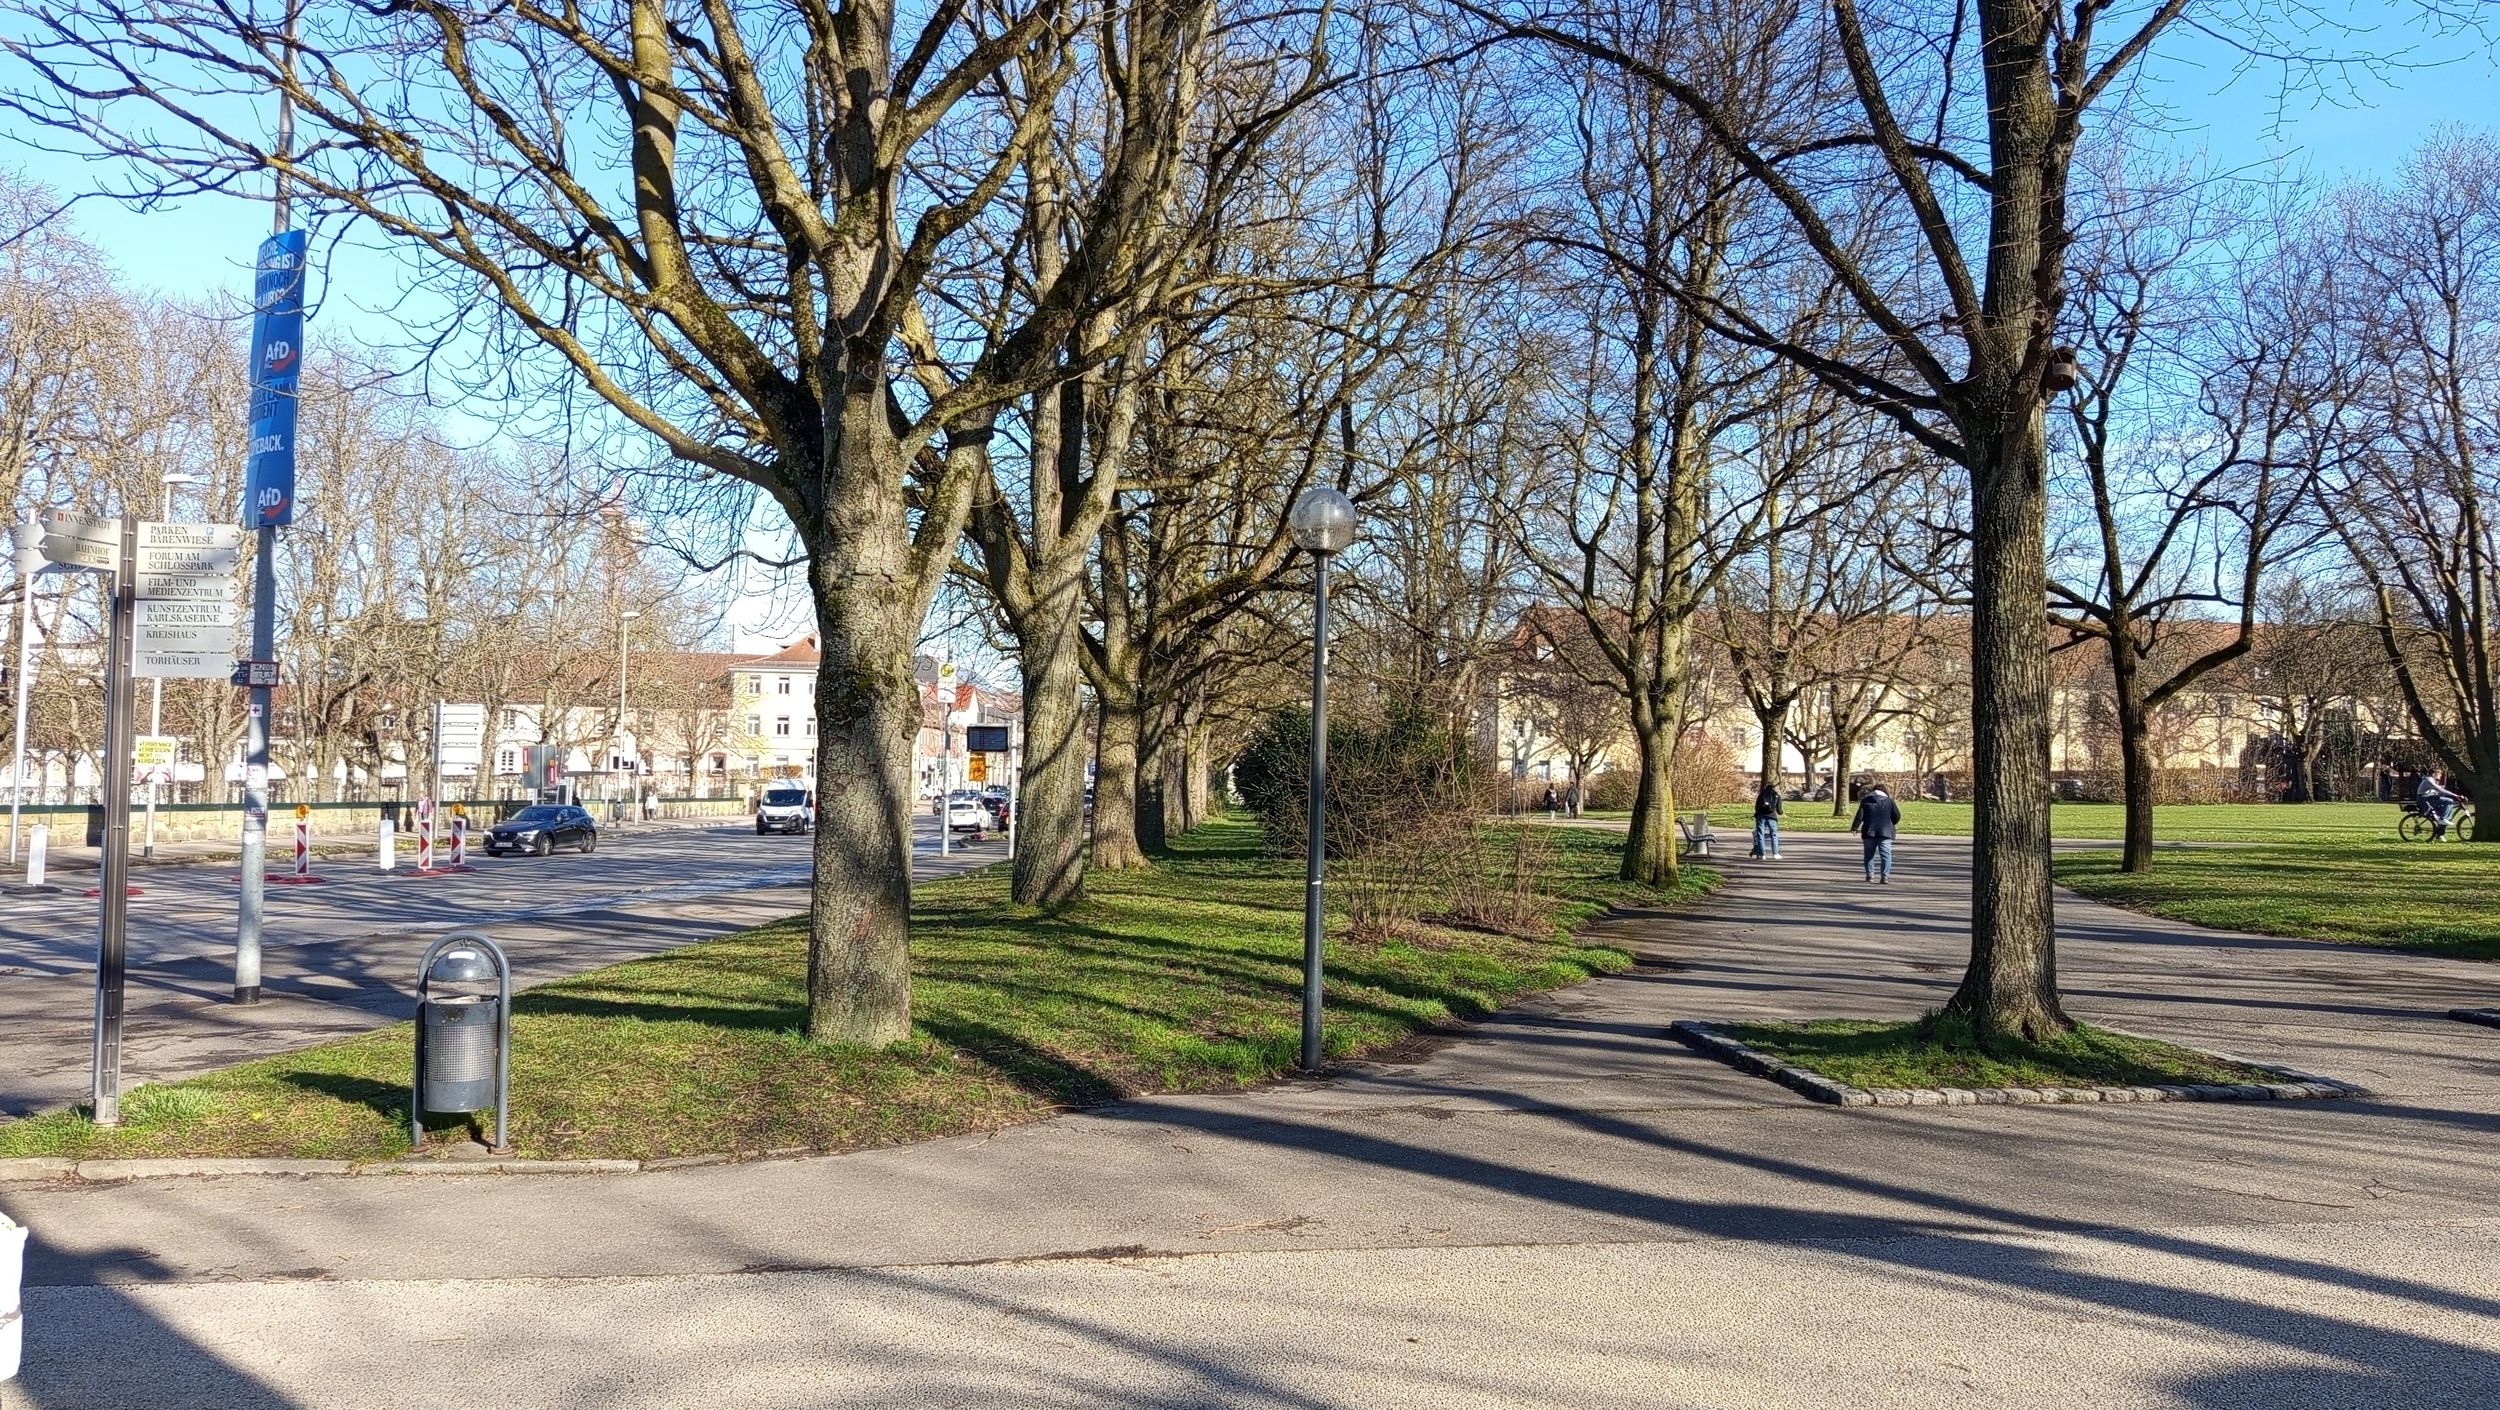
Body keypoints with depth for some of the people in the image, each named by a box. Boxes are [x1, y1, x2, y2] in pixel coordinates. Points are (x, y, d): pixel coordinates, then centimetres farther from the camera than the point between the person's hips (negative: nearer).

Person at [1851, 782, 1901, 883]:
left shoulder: (1865, 801, 3)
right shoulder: (1889, 801, 3)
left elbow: (1859, 816, -2)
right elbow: (1897, 816, 3)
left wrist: (1854, 827, 10)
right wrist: (1892, 825, 22)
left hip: (1869, 832, 1)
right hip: (1885, 832, -1)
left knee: (1869, 854, 12)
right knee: (1885, 854, -3)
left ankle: (1870, 875, 12)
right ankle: (1885, 876, -14)